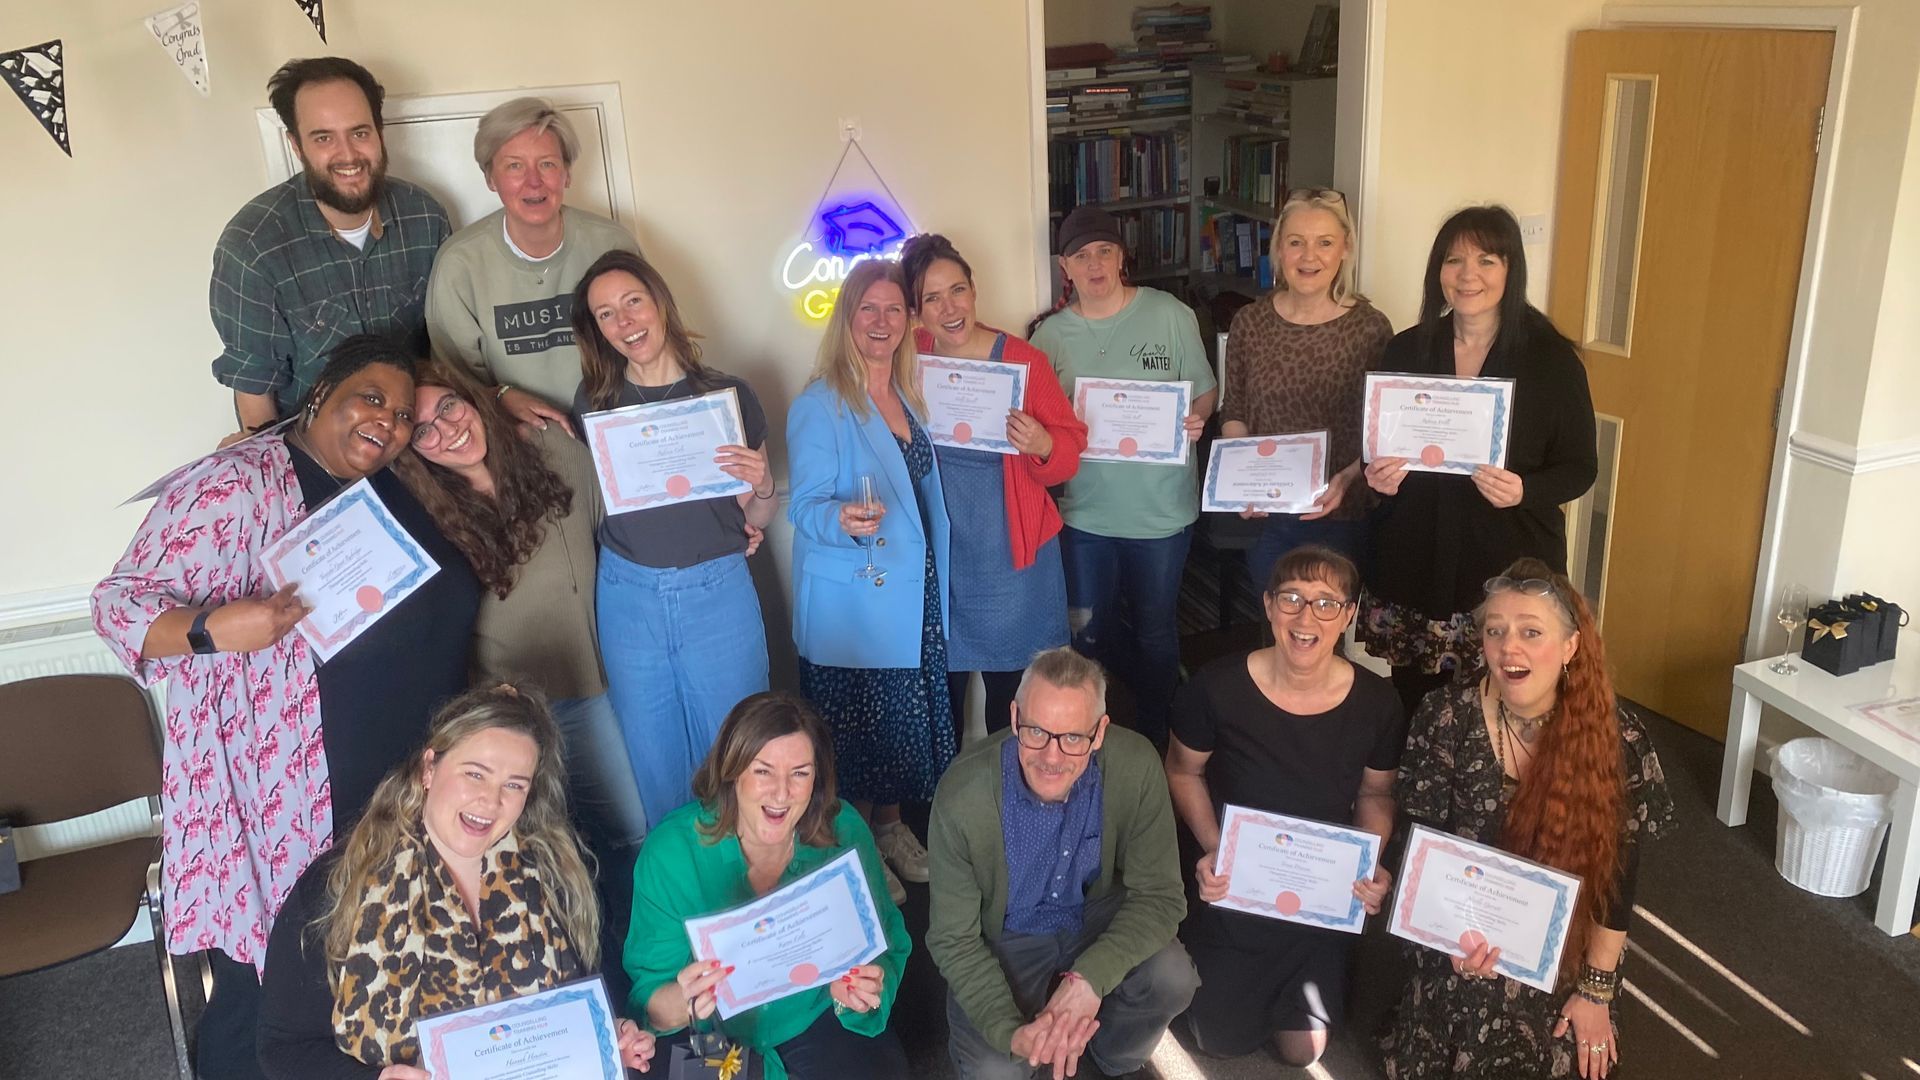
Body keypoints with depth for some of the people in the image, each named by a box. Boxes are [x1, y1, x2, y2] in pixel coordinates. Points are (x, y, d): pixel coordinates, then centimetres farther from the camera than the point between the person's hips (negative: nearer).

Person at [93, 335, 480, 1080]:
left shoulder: (399, 491, 9)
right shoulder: (240, 483, -13)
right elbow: (120, 603, -14)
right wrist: (214, 628, -33)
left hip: (407, 798, 6)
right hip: (275, 802, -6)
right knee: (264, 996, 7)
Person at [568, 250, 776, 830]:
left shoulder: (729, 394, -1)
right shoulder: (594, 400, 2)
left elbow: (756, 519, 5)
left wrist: (762, 488, -14)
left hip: (718, 592, -1)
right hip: (629, 595, 1)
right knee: (654, 759, 13)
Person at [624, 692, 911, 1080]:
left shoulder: (845, 834, -13)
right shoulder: (672, 851, -18)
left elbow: (886, 948, -4)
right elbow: (650, 1002, -16)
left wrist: (863, 992, -27)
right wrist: (686, 1003, -39)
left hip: (818, 1019, 1)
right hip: (711, 1036, 0)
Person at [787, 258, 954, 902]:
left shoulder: (910, 396, 10)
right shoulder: (819, 405, -12)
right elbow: (804, 505, -16)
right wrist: (842, 520, -36)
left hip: (913, 598, 7)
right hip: (849, 606, -7)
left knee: (905, 720, 15)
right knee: (857, 727, 3)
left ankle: (892, 828, 34)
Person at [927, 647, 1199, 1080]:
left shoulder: (1136, 765, -25)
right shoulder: (962, 796, -29)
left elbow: (1159, 894, -18)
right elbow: (954, 939, -19)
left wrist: (1090, 977, -34)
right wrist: (1011, 1033, -33)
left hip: (1099, 920, 2)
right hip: (1003, 942, -1)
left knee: (1173, 979, -25)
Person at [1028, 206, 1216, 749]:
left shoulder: (1170, 315, -6)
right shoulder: (1050, 333, 0)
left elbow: (1205, 391, 3)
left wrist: (1196, 419, -18)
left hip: (1162, 507, -2)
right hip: (1085, 511, 2)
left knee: (1155, 633, 13)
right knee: (1089, 635, 14)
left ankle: (1154, 738, 34)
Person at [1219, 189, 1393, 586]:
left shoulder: (1370, 328, -9)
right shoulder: (1250, 322, -1)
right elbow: (1234, 413, 7)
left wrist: (1346, 479, -21)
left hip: (1342, 517, -2)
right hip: (1265, 517, 2)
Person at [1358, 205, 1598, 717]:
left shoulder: (1552, 359, -2)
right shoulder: (1406, 350, 6)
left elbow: (1579, 467, 1)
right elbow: (1377, 451, 15)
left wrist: (1523, 490, -19)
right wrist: (1378, 474, -8)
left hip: (1509, 566, -2)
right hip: (1412, 565, 3)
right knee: (1412, 706, 6)